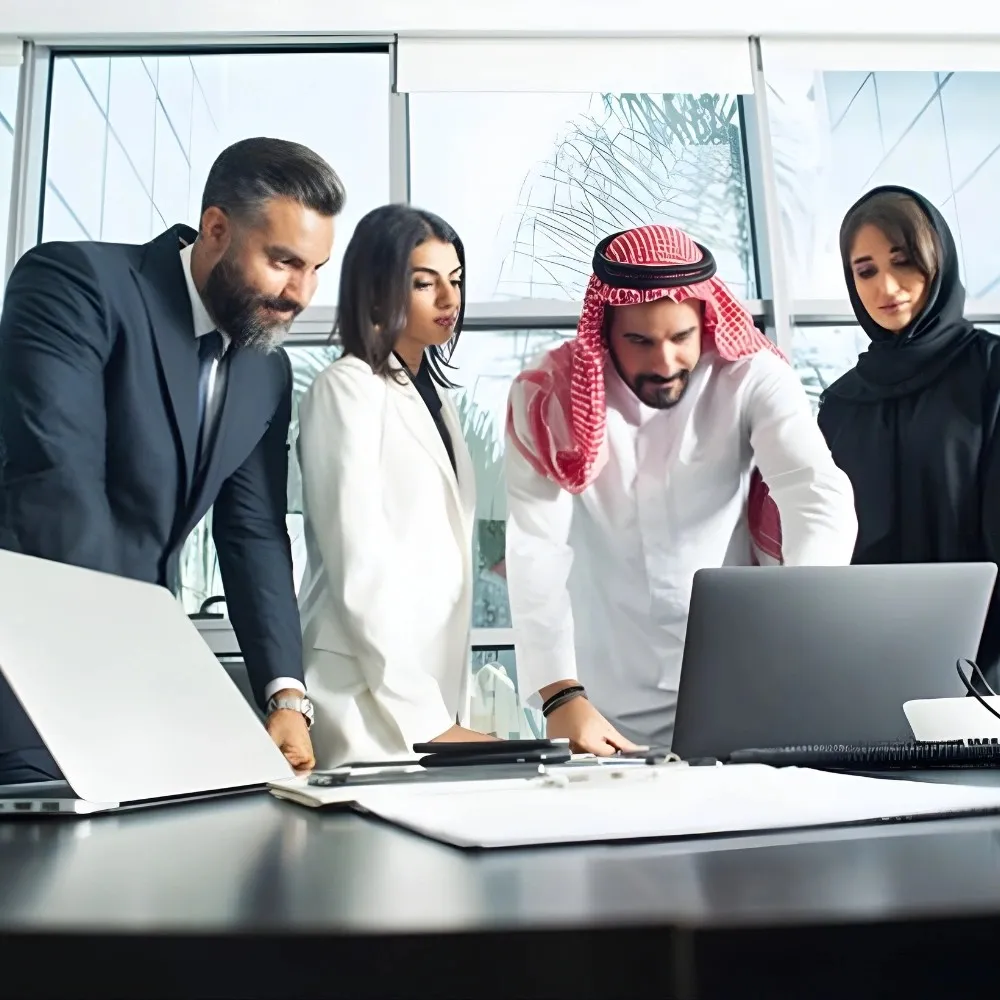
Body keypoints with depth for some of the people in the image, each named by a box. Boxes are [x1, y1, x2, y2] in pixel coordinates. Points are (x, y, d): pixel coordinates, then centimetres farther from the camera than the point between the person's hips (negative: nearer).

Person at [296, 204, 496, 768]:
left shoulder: (433, 393, 14)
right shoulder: (348, 390, -9)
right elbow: (360, 572, -16)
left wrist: (453, 710, 9)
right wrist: (428, 722, -18)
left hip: (436, 679, 7)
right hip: (372, 695, -7)